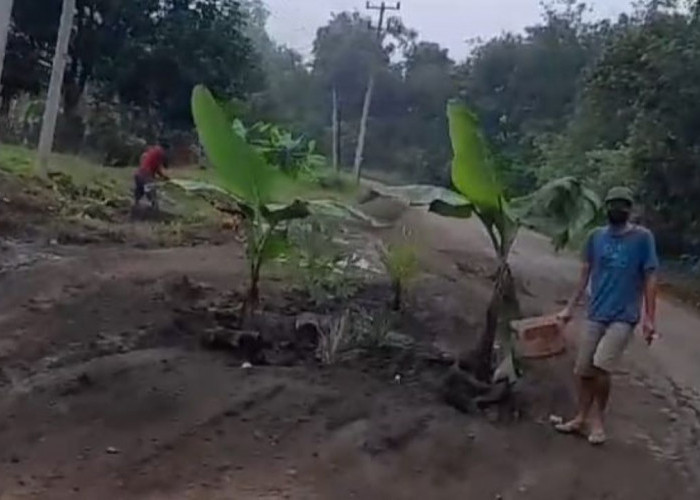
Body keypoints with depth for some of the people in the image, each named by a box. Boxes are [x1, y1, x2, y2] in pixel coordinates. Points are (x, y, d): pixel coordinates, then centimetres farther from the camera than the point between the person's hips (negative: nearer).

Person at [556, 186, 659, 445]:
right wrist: (570, 308, 11)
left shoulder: (642, 237, -5)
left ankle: (597, 419, 3)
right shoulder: (596, 237, 5)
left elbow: (649, 279, -4)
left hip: (624, 316, -4)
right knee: (583, 370, 5)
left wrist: (650, 319, -8)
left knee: (600, 368, -17)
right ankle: (582, 418, 22)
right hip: (596, 314, 4)